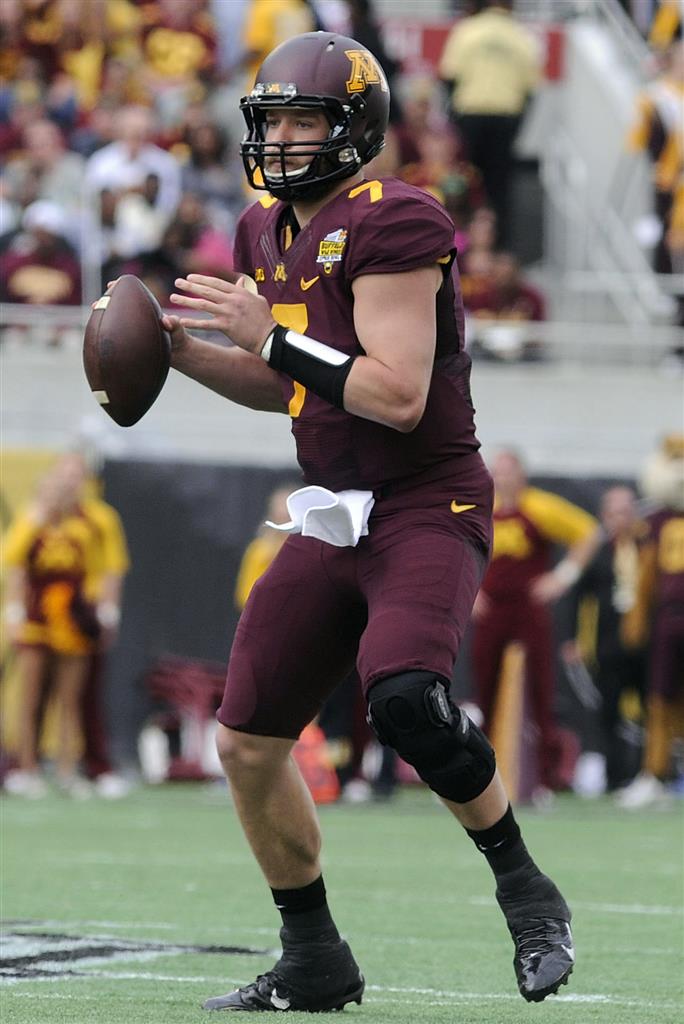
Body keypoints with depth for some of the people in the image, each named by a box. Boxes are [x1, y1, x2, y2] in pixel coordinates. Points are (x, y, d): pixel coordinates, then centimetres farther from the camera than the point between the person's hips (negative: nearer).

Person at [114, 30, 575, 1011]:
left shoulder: (391, 226, -17)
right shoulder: (270, 233, 10)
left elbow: (399, 396, -25)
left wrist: (269, 336, -23)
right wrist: (185, 352, 8)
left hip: (428, 510, -9)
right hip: (337, 520, 9)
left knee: (404, 693, -34)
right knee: (248, 744, 6)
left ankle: (527, 895, -13)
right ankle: (315, 963, 22)